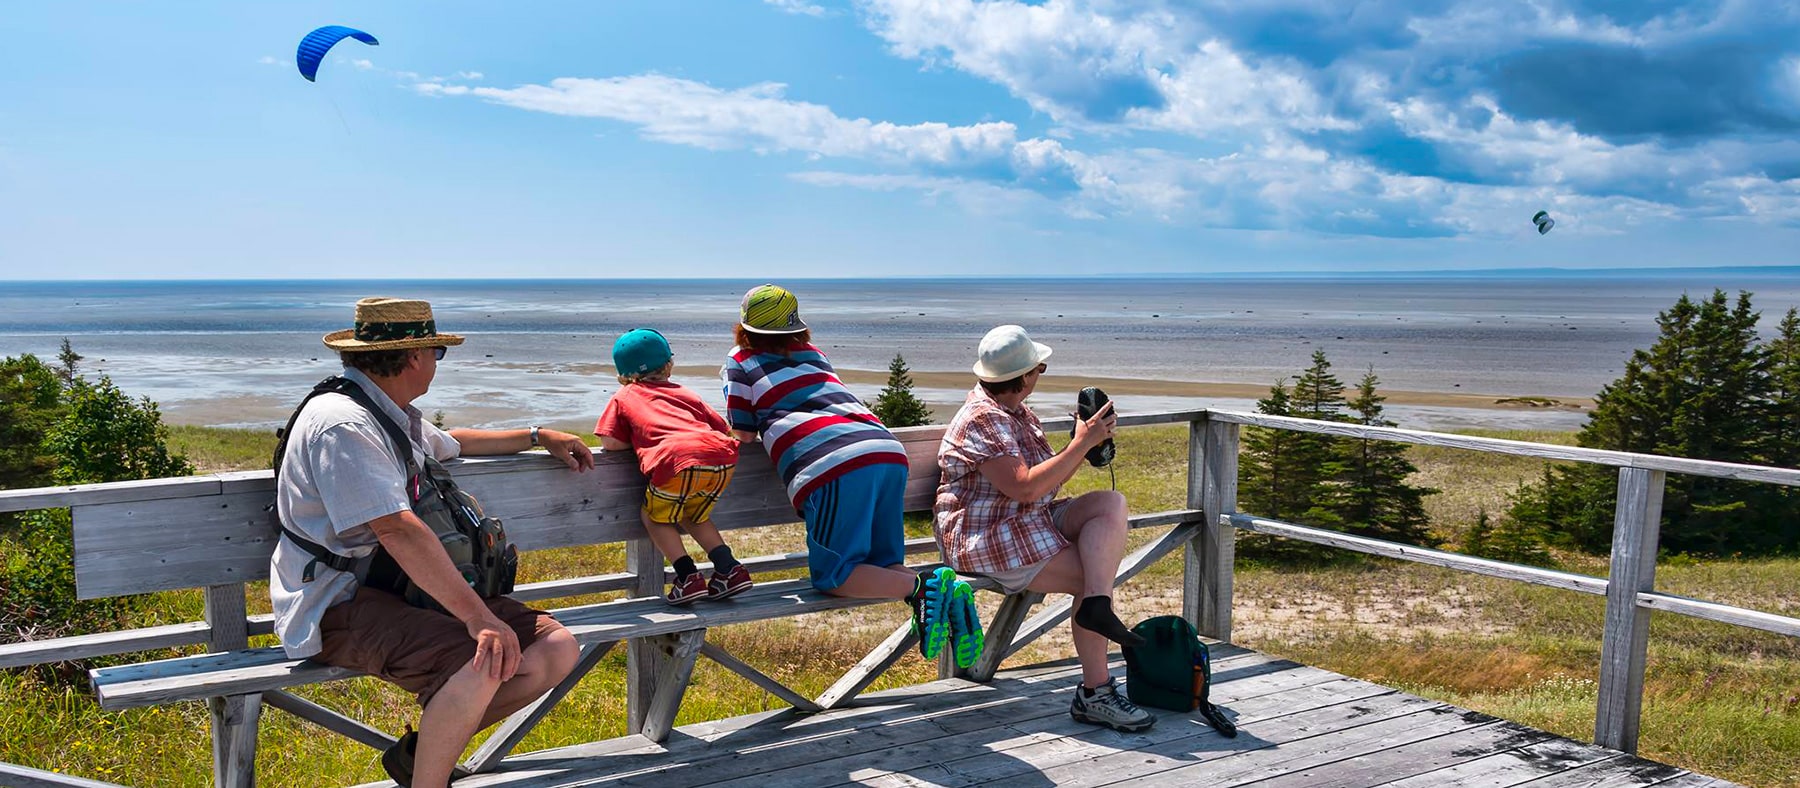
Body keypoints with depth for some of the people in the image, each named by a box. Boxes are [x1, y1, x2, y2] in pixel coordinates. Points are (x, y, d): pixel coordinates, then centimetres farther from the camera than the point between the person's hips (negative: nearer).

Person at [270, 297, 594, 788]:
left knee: (556, 648, -6)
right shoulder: (343, 423, -17)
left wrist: (538, 437, 41)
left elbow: (451, 443, 40)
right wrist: (478, 617, -31)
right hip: (339, 607, -10)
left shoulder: (393, 417, 17)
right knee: (485, 663, -36)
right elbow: (397, 530, -27)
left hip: (398, 593, 10)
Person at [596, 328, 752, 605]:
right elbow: (723, 428, 30)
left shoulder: (623, 398, 23)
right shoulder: (683, 392, 32)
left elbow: (610, 442, 13)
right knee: (694, 515, 27)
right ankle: (729, 570, 17)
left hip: (677, 461, -5)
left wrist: (640, 439, 30)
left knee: (655, 516, 18)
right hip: (721, 458, 5)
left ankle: (688, 577, 5)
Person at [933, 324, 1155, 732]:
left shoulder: (1017, 414, 17)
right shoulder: (981, 420, -15)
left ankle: (1096, 606, -29)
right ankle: (1095, 694, -15)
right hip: (986, 539, -9)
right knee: (1090, 576, -21)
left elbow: (1050, 481, 19)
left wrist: (1086, 443, 2)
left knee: (1111, 504, -13)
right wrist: (1081, 443, -20)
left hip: (1032, 522, 9)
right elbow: (1026, 488, -25)